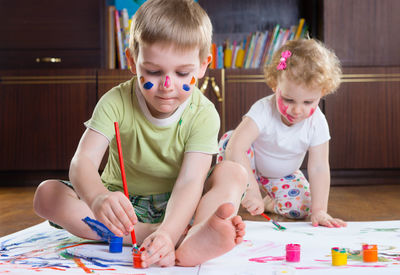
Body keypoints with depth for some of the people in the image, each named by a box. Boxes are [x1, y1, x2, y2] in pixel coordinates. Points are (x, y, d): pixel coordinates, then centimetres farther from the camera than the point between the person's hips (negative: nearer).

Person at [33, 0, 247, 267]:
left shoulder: (203, 115, -17)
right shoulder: (117, 102, -16)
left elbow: (189, 181, -29)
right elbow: (83, 161, -29)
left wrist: (168, 232, -50)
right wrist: (98, 198, -54)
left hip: (178, 207, -1)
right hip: (124, 206, 1)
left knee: (233, 173, -25)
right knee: (47, 194, -22)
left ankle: (196, 240, -54)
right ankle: (149, 235, -34)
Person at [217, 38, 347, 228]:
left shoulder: (317, 123, -25)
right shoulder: (264, 110, -35)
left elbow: (318, 168, -24)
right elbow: (236, 147, -47)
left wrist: (319, 210, -32)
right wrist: (250, 190, -54)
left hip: (282, 176, 3)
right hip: (249, 170, -2)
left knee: (302, 207, -24)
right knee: (229, 139, -31)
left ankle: (266, 201, 4)